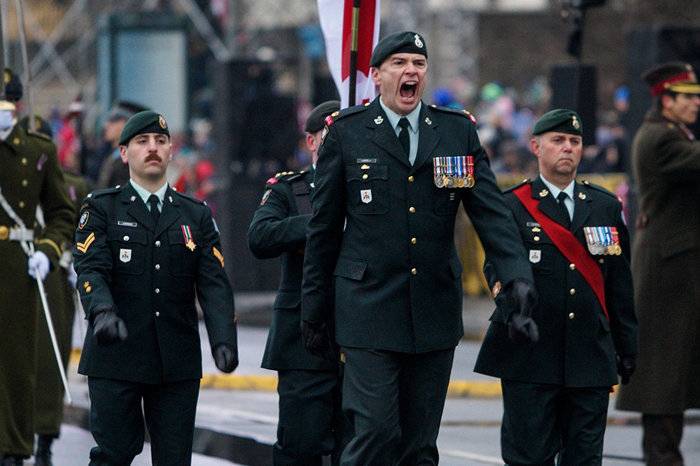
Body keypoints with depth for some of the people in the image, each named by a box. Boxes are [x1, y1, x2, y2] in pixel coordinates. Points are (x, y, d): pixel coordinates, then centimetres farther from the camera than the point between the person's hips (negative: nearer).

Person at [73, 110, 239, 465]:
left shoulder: (196, 215, 13)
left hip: (178, 364, 3)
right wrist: (103, 312, -32)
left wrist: (224, 341, -15)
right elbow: (91, 270, -9)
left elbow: (214, 285, 3)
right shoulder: (101, 208, 5)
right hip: (116, 359, -3)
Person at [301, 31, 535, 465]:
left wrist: (518, 276, -14)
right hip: (369, 309, -3)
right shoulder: (346, 132, 1)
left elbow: (491, 211, 2)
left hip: (435, 311, 3)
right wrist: (314, 307, 6)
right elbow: (323, 227, 5)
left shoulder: (458, 130, 7)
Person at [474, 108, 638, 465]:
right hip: (530, 355, -3)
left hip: (591, 356, 3)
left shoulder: (606, 207, 13)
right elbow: (498, 270, -8)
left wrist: (627, 348, 12)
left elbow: (620, 284, 15)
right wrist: (514, 314, -28)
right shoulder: (513, 206, 2)